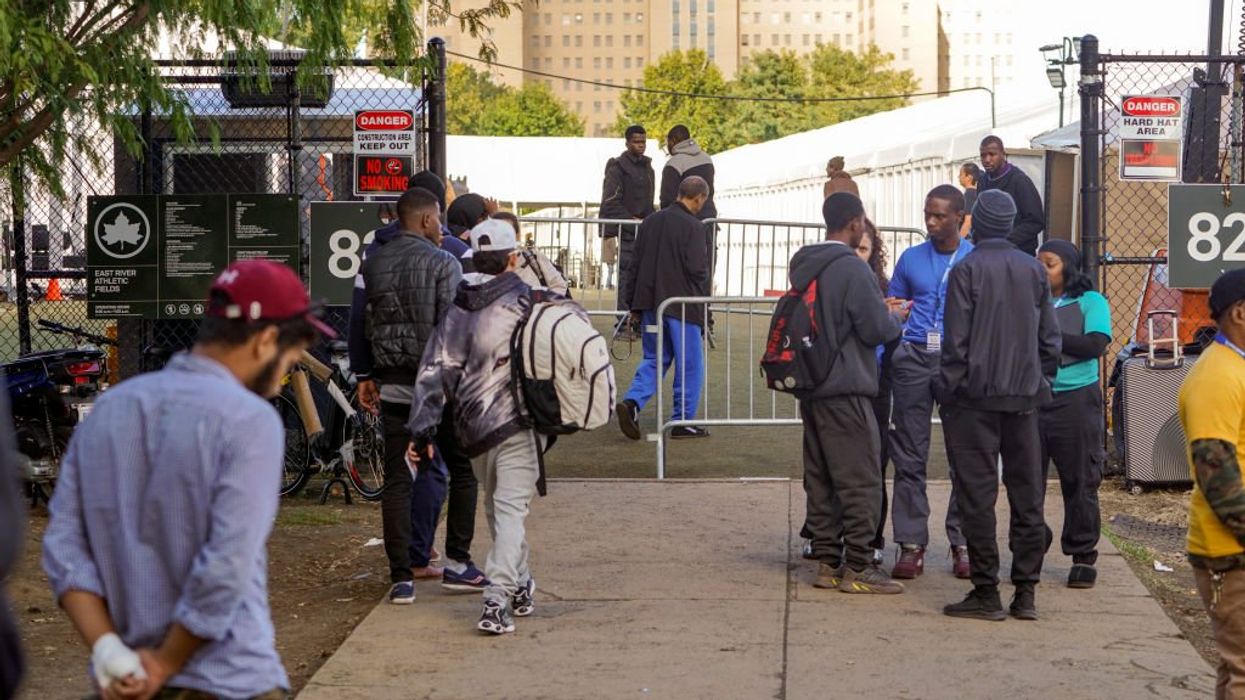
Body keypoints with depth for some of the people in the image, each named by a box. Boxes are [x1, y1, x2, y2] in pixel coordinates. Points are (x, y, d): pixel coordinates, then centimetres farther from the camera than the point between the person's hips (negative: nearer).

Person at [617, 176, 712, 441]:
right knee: (689, 364, 5)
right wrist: (703, 292, 5)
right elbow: (697, 269, -17)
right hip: (682, 307, -6)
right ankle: (683, 421, 8)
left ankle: (632, 402, -6)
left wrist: (634, 305, 18)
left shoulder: (651, 222, 9)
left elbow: (635, 264, 12)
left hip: (650, 304, 6)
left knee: (654, 359, 15)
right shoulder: (692, 226, -12)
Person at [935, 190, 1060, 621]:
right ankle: (1025, 593, 9)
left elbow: (956, 340, -11)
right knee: (1027, 494, 8)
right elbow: (1050, 339, 8)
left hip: (976, 396, -4)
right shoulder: (1034, 270, 7)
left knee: (977, 496, -1)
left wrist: (949, 390, -3)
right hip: (1024, 397, 5)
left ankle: (986, 593, -1)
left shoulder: (967, 269, -8)